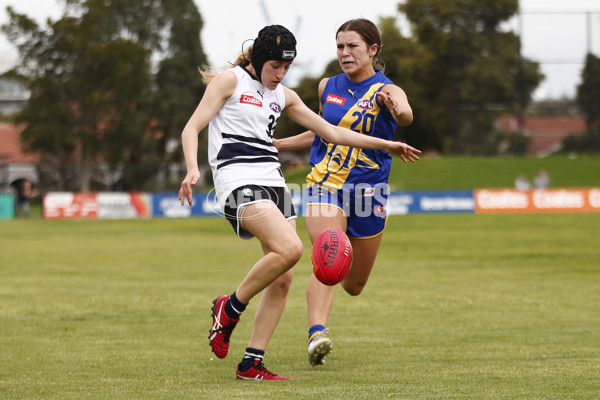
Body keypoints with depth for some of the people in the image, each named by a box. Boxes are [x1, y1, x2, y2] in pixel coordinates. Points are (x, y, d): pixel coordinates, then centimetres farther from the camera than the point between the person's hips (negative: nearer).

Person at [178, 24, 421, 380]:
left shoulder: (284, 96, 20)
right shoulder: (230, 80, 1)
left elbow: (331, 131, 26)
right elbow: (192, 128, -5)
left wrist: (387, 145, 25)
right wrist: (193, 169, -24)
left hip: (273, 182, 7)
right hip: (238, 181, -7)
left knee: (283, 279, -2)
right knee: (290, 248, -28)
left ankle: (252, 364, 2)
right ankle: (230, 309, -9)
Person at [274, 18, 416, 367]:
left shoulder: (386, 90, -8)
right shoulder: (328, 87, 7)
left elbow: (406, 115, -32)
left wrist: (397, 110, -56)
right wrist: (277, 144, 22)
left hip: (368, 191, -1)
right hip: (325, 186, 1)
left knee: (354, 285, 13)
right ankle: (317, 333, -39)